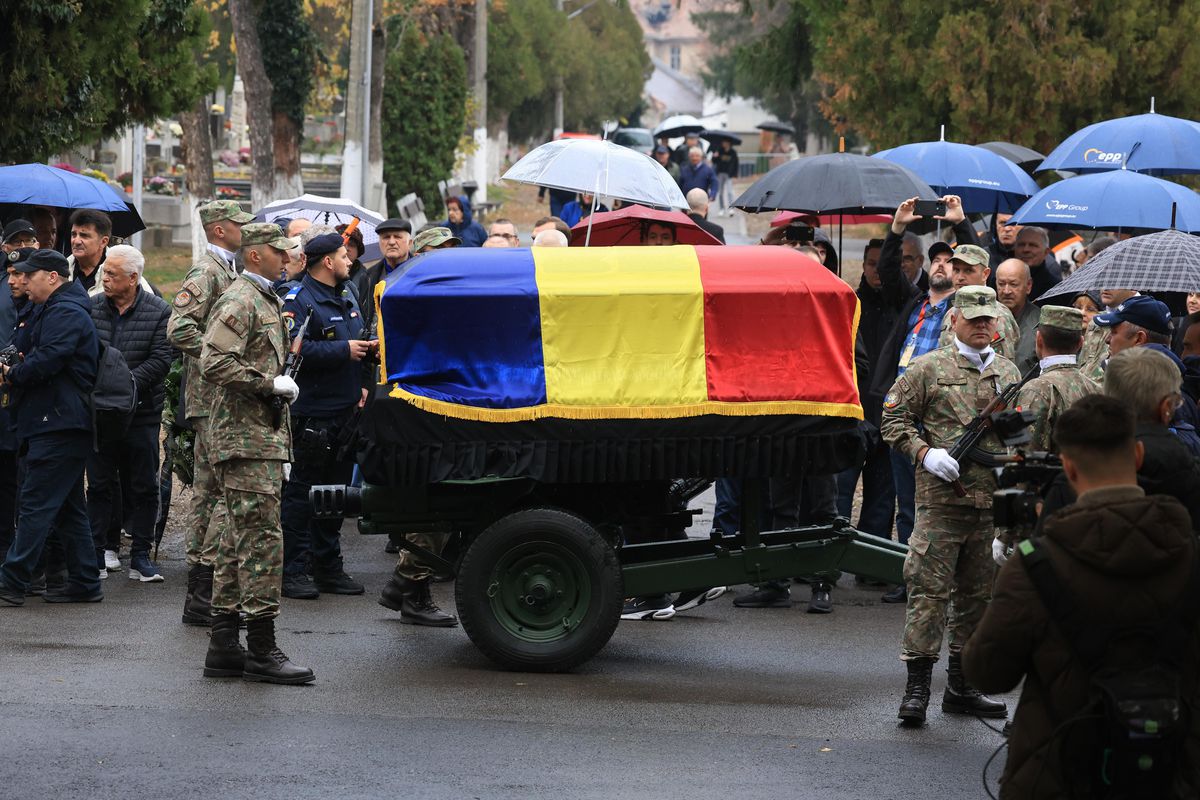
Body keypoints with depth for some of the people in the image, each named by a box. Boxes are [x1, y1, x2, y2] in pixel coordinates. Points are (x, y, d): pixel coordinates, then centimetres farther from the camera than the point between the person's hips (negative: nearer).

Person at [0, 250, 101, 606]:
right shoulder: (56, 310, 22)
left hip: (57, 425, -11)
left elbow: (48, 360, -23)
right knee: (68, 508, 12)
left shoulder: (65, 313, -12)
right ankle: (84, 583, 14)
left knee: (35, 504, -10)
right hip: (62, 425, 11)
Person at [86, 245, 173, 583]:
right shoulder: (92, 308, 4)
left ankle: (140, 556, 8)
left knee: (143, 488, 2)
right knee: (100, 484, 5)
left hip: (141, 412, -1)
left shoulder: (159, 312, -2)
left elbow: (162, 359, -9)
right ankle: (100, 551, 11)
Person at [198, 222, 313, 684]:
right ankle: (262, 649, -11)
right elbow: (214, 364, -24)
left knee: (239, 541, 10)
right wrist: (270, 384, -18)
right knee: (262, 539, -11)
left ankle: (224, 647, 13)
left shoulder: (266, 301, 21)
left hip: (262, 434, 11)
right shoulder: (239, 302, -12)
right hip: (248, 441, -11)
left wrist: (280, 387, 19)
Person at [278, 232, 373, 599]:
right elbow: (296, 349, -26)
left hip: (345, 409, 9)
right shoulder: (299, 301, -13)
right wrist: (344, 350, -22)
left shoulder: (347, 297, 17)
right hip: (311, 413, -9)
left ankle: (328, 566, 21)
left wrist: (368, 347, 8)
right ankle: (292, 570, -1)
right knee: (301, 492, -5)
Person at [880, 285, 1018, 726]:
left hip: (992, 501, 5)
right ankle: (917, 688, -5)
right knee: (929, 591, -8)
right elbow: (893, 419, 2)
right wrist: (925, 453, -12)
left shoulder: (1009, 373, 15)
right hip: (941, 499, -5)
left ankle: (961, 688, 19)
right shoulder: (928, 369, 1)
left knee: (977, 594, 10)